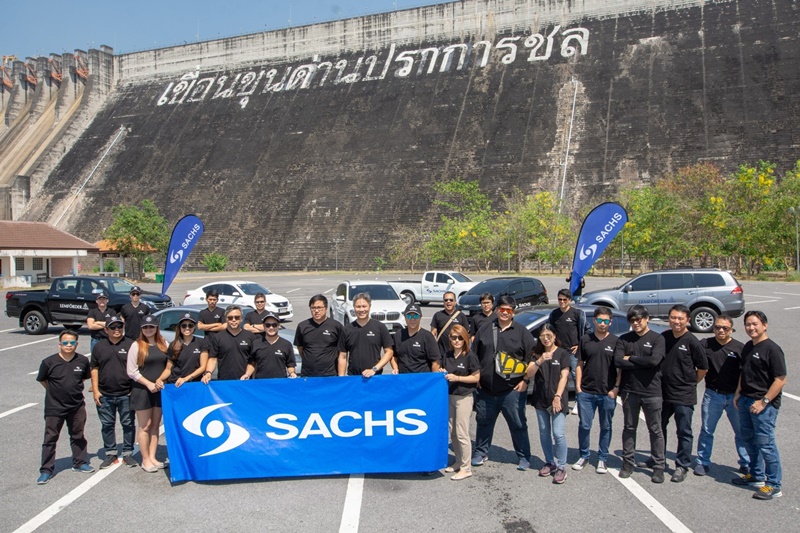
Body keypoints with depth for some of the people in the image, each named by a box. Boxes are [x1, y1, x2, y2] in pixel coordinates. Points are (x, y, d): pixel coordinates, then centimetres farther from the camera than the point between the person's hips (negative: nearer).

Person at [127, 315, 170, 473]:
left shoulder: (164, 344, 7)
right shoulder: (136, 345, -4)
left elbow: (169, 366, 7)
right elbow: (131, 371, -8)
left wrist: (160, 380, -10)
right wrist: (149, 384, -15)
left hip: (159, 390, 4)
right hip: (142, 390, -4)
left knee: (155, 425, 9)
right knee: (145, 427, 2)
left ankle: (152, 457, 17)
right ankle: (145, 460, 10)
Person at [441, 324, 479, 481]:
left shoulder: (469, 356, -11)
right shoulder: (447, 355, 6)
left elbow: (476, 377, -10)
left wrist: (457, 378, -19)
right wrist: (442, 374, -5)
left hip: (464, 397, -6)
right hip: (449, 396, 6)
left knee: (461, 433, -3)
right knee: (452, 432, 13)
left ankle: (466, 468, 6)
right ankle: (458, 462, 27)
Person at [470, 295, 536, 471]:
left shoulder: (522, 332, 1)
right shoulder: (485, 329, 8)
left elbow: (531, 358, -1)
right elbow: (474, 355, 13)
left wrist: (525, 380, -7)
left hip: (513, 389, -3)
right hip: (486, 389, 3)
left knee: (518, 424, 4)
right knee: (483, 422, 14)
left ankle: (524, 457, 18)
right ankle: (480, 453, 30)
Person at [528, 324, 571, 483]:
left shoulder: (562, 353, -2)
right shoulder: (537, 353, 7)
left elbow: (564, 377, -7)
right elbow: (529, 374, -5)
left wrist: (557, 397, -16)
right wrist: (539, 361, -22)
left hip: (557, 400, -4)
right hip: (540, 400, 4)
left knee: (558, 433, -10)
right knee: (544, 433, 11)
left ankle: (561, 467, -1)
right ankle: (550, 463, 24)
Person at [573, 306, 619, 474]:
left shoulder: (616, 341, 0)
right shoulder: (585, 340, 4)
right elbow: (580, 365, 8)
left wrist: (616, 388, -6)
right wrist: (578, 386, 1)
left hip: (608, 393, -1)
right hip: (586, 392, 1)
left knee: (606, 427, 10)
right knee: (584, 426, 6)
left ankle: (602, 459, 23)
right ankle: (583, 456, 22)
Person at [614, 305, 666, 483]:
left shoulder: (657, 339, -3)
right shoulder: (624, 339, 5)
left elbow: (654, 360, -19)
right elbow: (618, 361, -9)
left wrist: (631, 358, -10)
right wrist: (643, 363, -13)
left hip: (651, 391, -3)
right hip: (629, 391, 3)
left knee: (655, 430, 6)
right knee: (629, 428, 12)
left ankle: (659, 466, 16)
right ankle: (628, 463, 22)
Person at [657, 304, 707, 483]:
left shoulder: (692, 342, -13)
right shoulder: (663, 337, 2)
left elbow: (703, 368, -4)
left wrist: (690, 383, 4)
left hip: (684, 396, -6)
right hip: (663, 392, 6)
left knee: (684, 433, 5)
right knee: (658, 427, 18)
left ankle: (682, 466, 18)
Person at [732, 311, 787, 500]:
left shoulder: (772, 349, -15)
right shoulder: (748, 347, 11)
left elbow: (780, 380, -17)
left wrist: (764, 401, -19)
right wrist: (738, 393, 13)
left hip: (764, 404, -8)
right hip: (746, 400, 9)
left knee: (765, 443, -4)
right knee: (749, 440, 17)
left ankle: (774, 486, 7)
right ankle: (756, 476, 32)